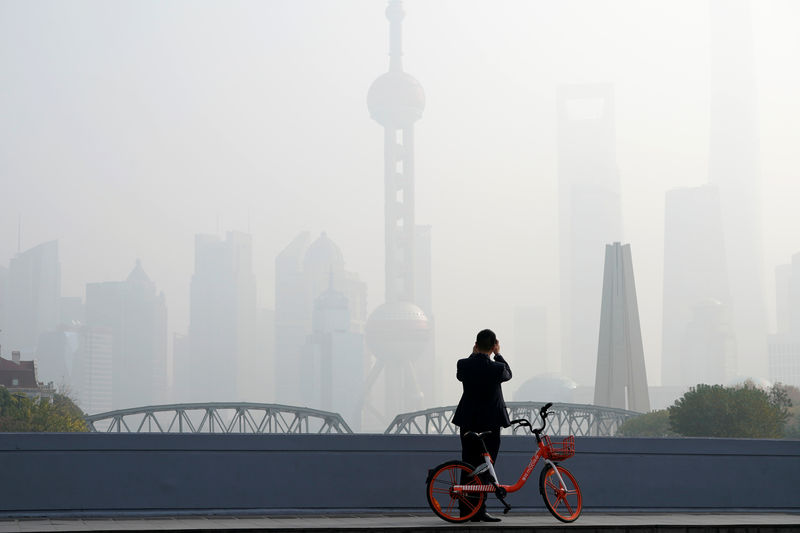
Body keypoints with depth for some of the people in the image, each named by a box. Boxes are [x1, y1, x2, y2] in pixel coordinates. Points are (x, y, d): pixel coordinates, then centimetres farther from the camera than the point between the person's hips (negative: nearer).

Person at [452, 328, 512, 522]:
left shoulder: (463, 364, -5)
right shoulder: (497, 368, -15)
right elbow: (508, 374, 8)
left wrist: (474, 354, 20)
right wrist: (498, 354, 15)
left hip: (467, 422, 4)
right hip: (490, 422, -4)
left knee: (468, 467, 11)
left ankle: (465, 511, 14)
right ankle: (479, 511, -3)